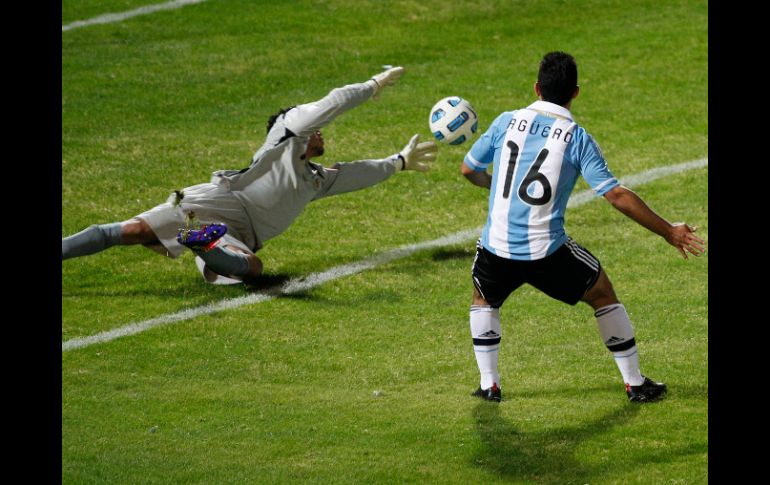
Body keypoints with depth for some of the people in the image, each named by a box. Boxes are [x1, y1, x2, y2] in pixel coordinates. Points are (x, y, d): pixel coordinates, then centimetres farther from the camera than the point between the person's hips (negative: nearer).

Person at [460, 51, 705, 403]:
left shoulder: (507, 122, 2)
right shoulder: (577, 139, -5)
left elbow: (469, 169, 14)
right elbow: (617, 196, -9)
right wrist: (668, 232, -2)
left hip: (497, 248, 2)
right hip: (548, 253, -2)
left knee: (484, 301, 33)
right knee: (602, 293, 21)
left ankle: (489, 384, 24)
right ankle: (635, 384, 24)